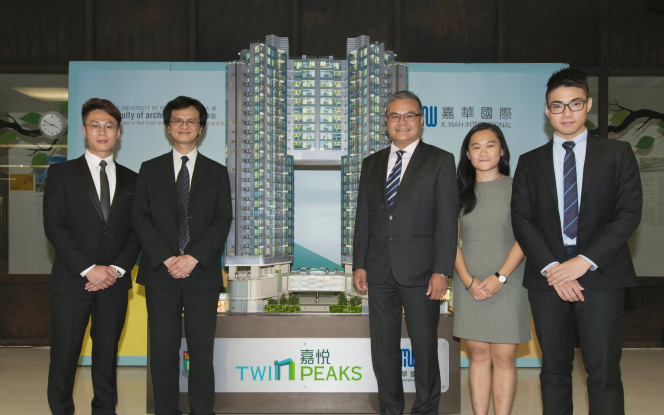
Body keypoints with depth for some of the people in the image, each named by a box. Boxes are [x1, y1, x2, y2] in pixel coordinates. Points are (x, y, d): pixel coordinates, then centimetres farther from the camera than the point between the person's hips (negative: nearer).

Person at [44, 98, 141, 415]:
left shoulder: (131, 180, 12)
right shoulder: (61, 173, 4)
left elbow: (136, 231, 7)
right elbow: (54, 226, -6)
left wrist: (117, 268, -8)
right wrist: (89, 269, -14)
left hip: (114, 282, 2)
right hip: (72, 280, -2)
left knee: (107, 351, 10)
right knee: (64, 353, 2)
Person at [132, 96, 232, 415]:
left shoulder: (216, 172, 11)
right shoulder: (150, 170, 12)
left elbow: (222, 221, 1)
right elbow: (141, 219, 3)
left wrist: (193, 258, -12)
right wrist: (166, 259, -10)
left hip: (202, 272, 0)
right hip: (160, 272, 1)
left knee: (202, 349, 1)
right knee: (163, 348, 3)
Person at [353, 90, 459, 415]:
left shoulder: (440, 161, 1)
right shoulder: (371, 164, 14)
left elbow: (447, 220, -6)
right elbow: (363, 218, 13)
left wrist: (441, 271, -13)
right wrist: (359, 264, 6)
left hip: (420, 272, -4)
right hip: (379, 272, 4)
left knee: (425, 349, 4)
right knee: (383, 349, 11)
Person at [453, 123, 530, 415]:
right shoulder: (461, 192, 8)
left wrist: (500, 277, -14)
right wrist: (468, 280, -8)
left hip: (507, 283, -2)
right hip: (469, 284, 3)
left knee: (504, 357, -1)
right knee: (478, 355, 7)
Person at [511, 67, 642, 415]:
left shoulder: (617, 153, 8)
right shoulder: (530, 162, 13)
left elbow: (629, 213, -2)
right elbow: (521, 218, 4)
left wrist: (584, 261, -13)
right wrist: (551, 268, -11)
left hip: (600, 273, -2)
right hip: (546, 277, 2)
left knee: (604, 372, -3)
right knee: (554, 369, 8)